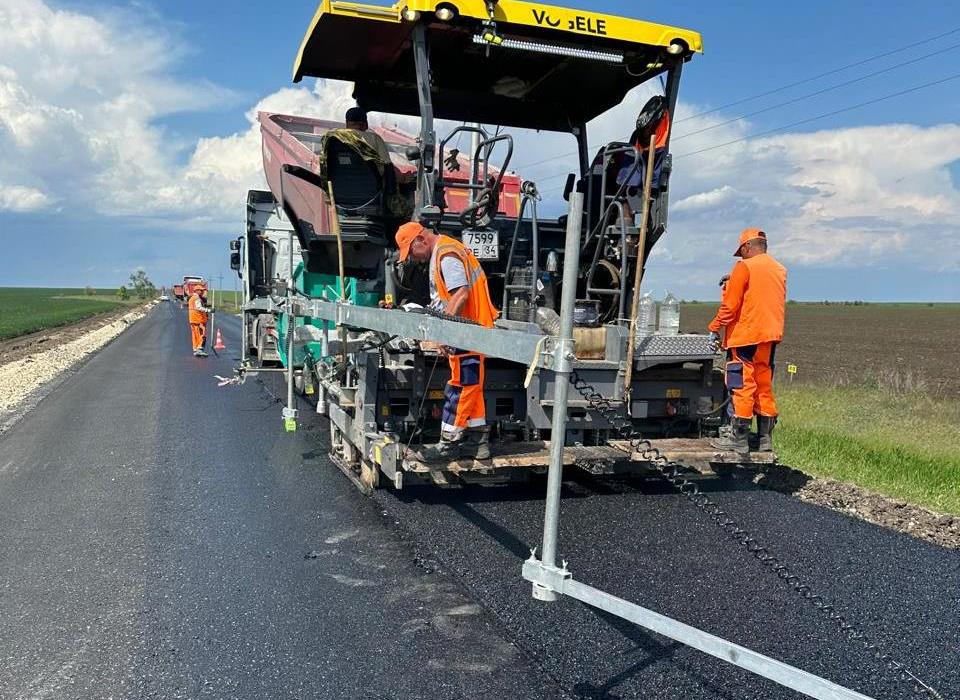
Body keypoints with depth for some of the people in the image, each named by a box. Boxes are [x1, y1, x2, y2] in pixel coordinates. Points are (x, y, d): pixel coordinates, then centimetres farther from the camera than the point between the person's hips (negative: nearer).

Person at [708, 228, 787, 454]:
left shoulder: (744, 267, -8)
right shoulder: (780, 270, 14)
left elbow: (730, 305, -11)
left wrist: (714, 328, -3)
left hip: (746, 335, -7)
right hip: (770, 336, 7)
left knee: (742, 386, -4)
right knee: (764, 386, 12)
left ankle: (739, 438, -3)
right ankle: (765, 437, 16)